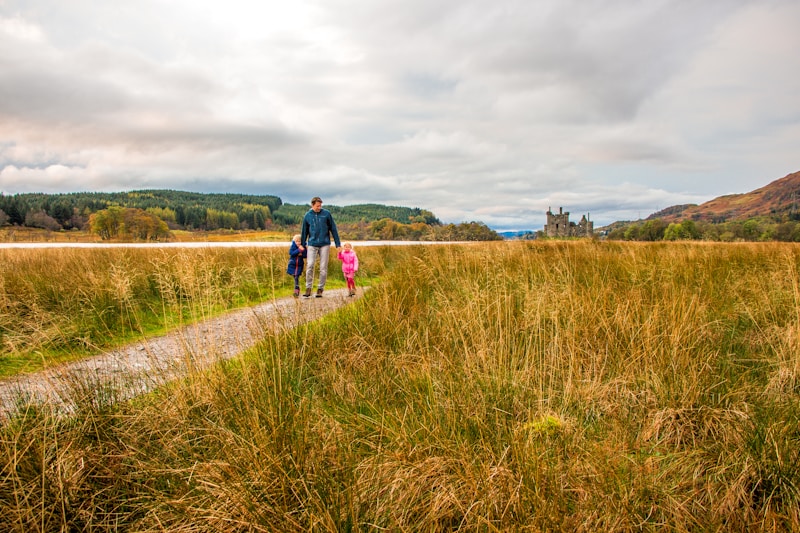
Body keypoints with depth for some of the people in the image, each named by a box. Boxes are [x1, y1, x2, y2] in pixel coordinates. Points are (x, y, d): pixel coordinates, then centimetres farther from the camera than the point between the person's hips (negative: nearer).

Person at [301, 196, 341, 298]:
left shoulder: (326, 214, 0)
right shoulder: (307, 216, 4)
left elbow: (333, 229, 3)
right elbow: (304, 231, 13)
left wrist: (338, 244, 1)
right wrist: (303, 245, 16)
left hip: (325, 244, -1)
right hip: (312, 244, 1)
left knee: (323, 268, 1)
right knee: (310, 265, -11)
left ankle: (320, 289, 11)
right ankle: (308, 289, -4)